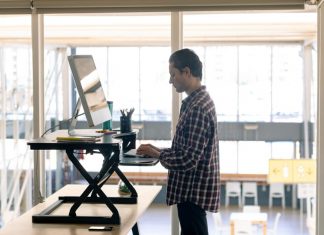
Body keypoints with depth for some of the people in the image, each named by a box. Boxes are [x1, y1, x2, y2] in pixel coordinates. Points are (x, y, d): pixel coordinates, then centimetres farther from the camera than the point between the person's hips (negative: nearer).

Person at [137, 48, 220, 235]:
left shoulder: (197, 107, -21)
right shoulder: (198, 100, 11)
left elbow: (188, 159, -25)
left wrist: (158, 155, -11)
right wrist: (160, 151, 8)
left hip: (193, 191, -10)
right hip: (191, 189, 10)